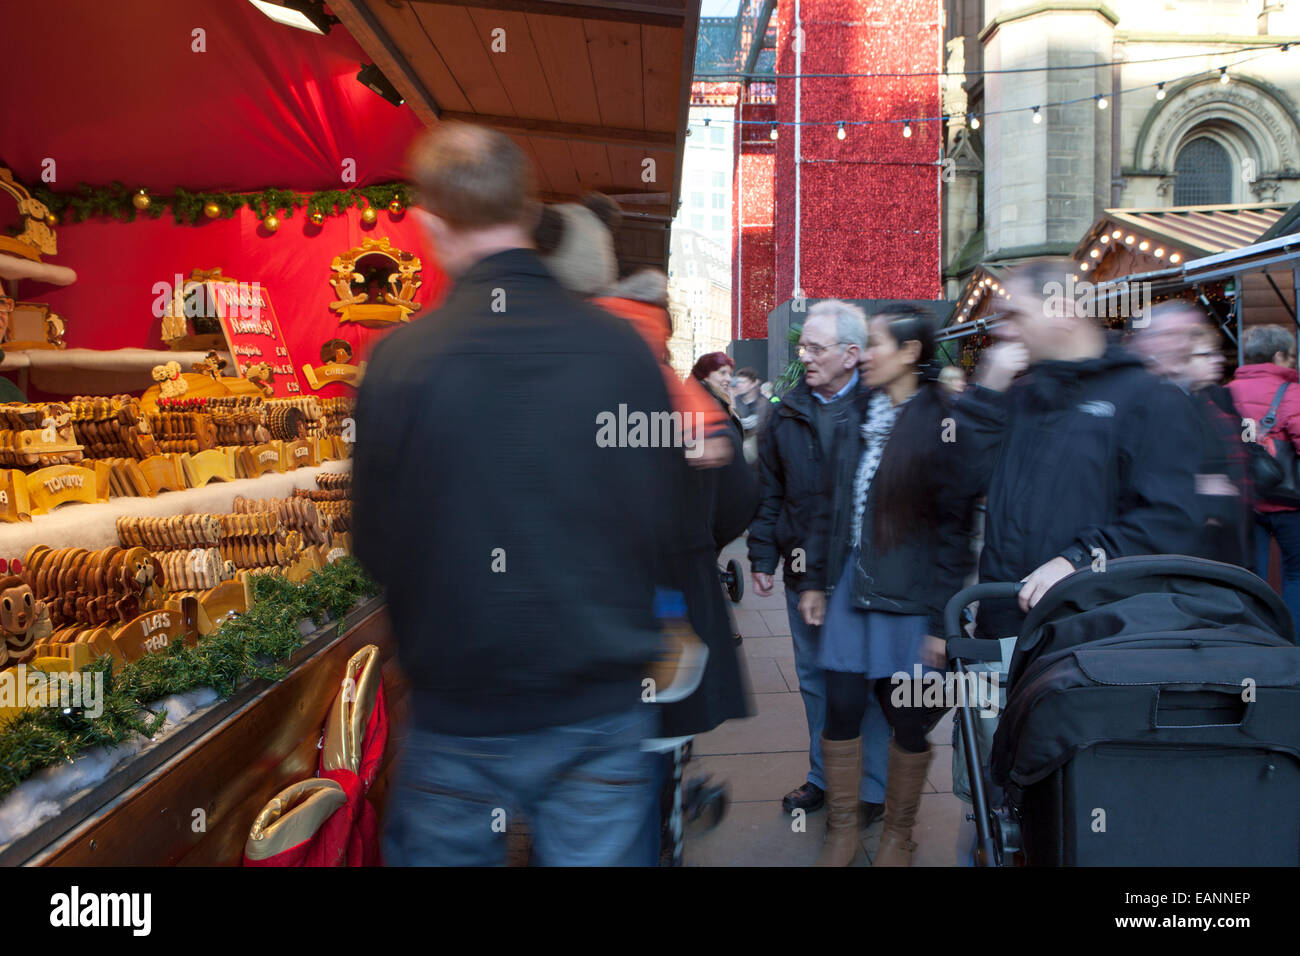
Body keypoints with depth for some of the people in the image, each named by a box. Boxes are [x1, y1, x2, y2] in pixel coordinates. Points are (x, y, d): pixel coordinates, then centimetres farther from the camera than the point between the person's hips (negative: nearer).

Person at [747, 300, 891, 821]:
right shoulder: (788, 411, 5)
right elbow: (769, 490, 11)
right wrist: (763, 556, 8)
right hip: (802, 570, 5)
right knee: (813, 677, 16)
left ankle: (871, 790, 21)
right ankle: (823, 776, 33)